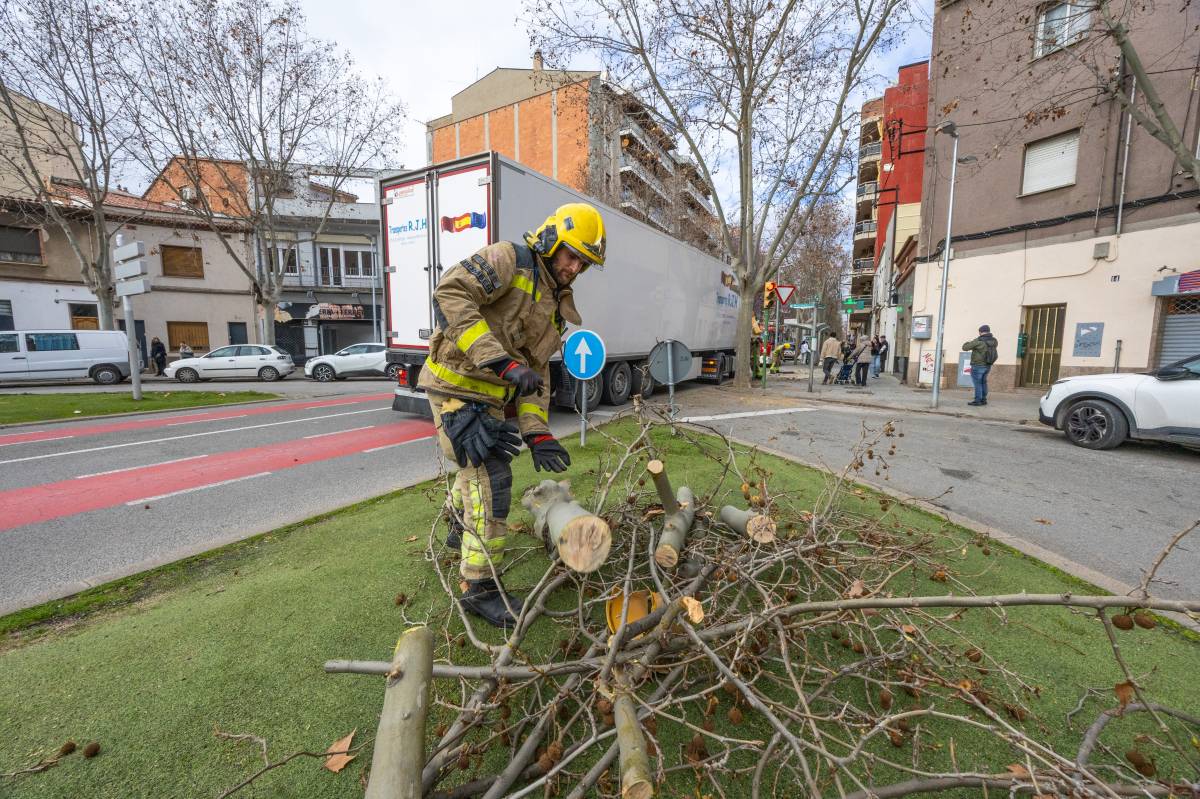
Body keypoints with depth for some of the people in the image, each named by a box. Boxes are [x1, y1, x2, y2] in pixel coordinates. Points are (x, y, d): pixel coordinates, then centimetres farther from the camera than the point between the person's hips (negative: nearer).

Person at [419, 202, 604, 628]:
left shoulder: (555, 308, 13)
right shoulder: (510, 258, -11)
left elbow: (537, 371, 10)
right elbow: (451, 293, -25)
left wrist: (537, 432, -2)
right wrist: (501, 360, -32)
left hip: (488, 397, 9)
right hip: (457, 385, -9)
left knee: (480, 465, 27)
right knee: (492, 480, -11)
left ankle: (460, 528, 57)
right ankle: (481, 588, 3)